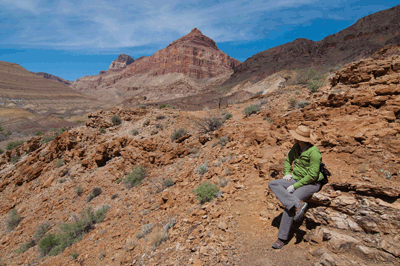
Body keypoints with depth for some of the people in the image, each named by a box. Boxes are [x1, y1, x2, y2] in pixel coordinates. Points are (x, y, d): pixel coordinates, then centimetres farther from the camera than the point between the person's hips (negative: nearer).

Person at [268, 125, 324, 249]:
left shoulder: (314, 152, -21)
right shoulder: (296, 147, 2)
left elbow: (312, 175, -21)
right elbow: (288, 160, 19)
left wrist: (295, 186, -20)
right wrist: (287, 173, 2)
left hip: (311, 184, -8)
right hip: (296, 180, 8)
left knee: (289, 206, -25)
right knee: (272, 184, -15)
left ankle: (282, 238, -11)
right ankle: (297, 204, -30)